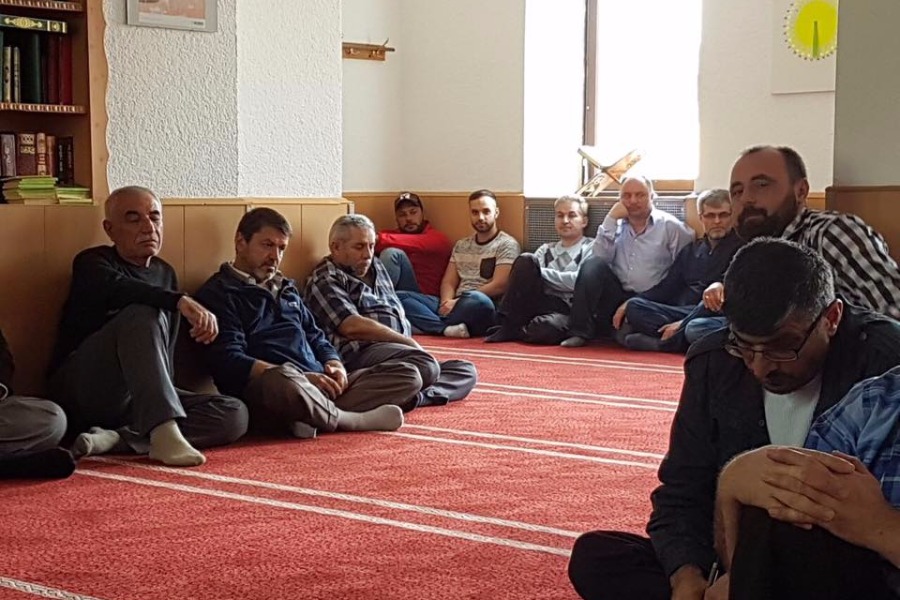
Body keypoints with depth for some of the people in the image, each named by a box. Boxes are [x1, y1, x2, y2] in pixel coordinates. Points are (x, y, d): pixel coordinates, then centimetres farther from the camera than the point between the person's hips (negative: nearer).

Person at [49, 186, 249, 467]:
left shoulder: (165, 273, 19)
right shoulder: (92, 263, -1)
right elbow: (118, 289, -27)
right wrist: (181, 301, -44)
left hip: (139, 401, 6)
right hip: (82, 389, -6)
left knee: (235, 414, -16)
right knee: (144, 315, -31)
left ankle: (118, 439, -28)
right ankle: (164, 434, -46)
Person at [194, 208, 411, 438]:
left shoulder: (286, 288, 28)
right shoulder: (219, 292, 3)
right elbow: (230, 362, -10)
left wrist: (334, 364, 5)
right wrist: (302, 378, -17)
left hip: (320, 387, 8)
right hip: (263, 394, -8)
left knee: (407, 375, -6)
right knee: (282, 380, -43)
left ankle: (325, 418, -26)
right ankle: (353, 421, -17)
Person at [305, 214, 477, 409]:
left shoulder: (375, 267, 26)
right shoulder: (325, 280, -1)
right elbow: (353, 327, -15)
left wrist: (409, 343, 5)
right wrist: (409, 342, -10)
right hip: (363, 353, -10)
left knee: (466, 371, -4)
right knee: (426, 366, -32)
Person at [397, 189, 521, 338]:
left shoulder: (507, 244, 3)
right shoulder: (461, 246, 23)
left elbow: (499, 286, -7)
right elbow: (448, 283, 16)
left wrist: (458, 301, -11)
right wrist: (447, 303, -8)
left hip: (480, 307, -6)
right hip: (456, 306, 6)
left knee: (478, 300, -43)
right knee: (399, 297, -15)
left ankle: (435, 326, -23)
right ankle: (448, 328, -35)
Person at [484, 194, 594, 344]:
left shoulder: (591, 248, 8)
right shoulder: (545, 250, 24)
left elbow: (577, 282, -9)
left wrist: (540, 272, -5)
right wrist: (532, 272, -15)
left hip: (568, 313, -4)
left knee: (546, 329, -40)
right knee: (526, 260, -18)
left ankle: (515, 331, -7)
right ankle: (508, 325, -17)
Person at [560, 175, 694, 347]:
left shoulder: (670, 226, 0)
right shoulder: (617, 225, 12)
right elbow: (601, 258, -3)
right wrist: (611, 219, -6)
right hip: (618, 296, 4)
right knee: (593, 265, -22)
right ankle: (580, 332, -20)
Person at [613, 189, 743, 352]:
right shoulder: (691, 250, 23)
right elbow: (667, 287, 21)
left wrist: (684, 322, -19)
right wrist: (629, 303, 4)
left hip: (716, 316, -7)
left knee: (696, 329, -41)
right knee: (634, 306, -15)